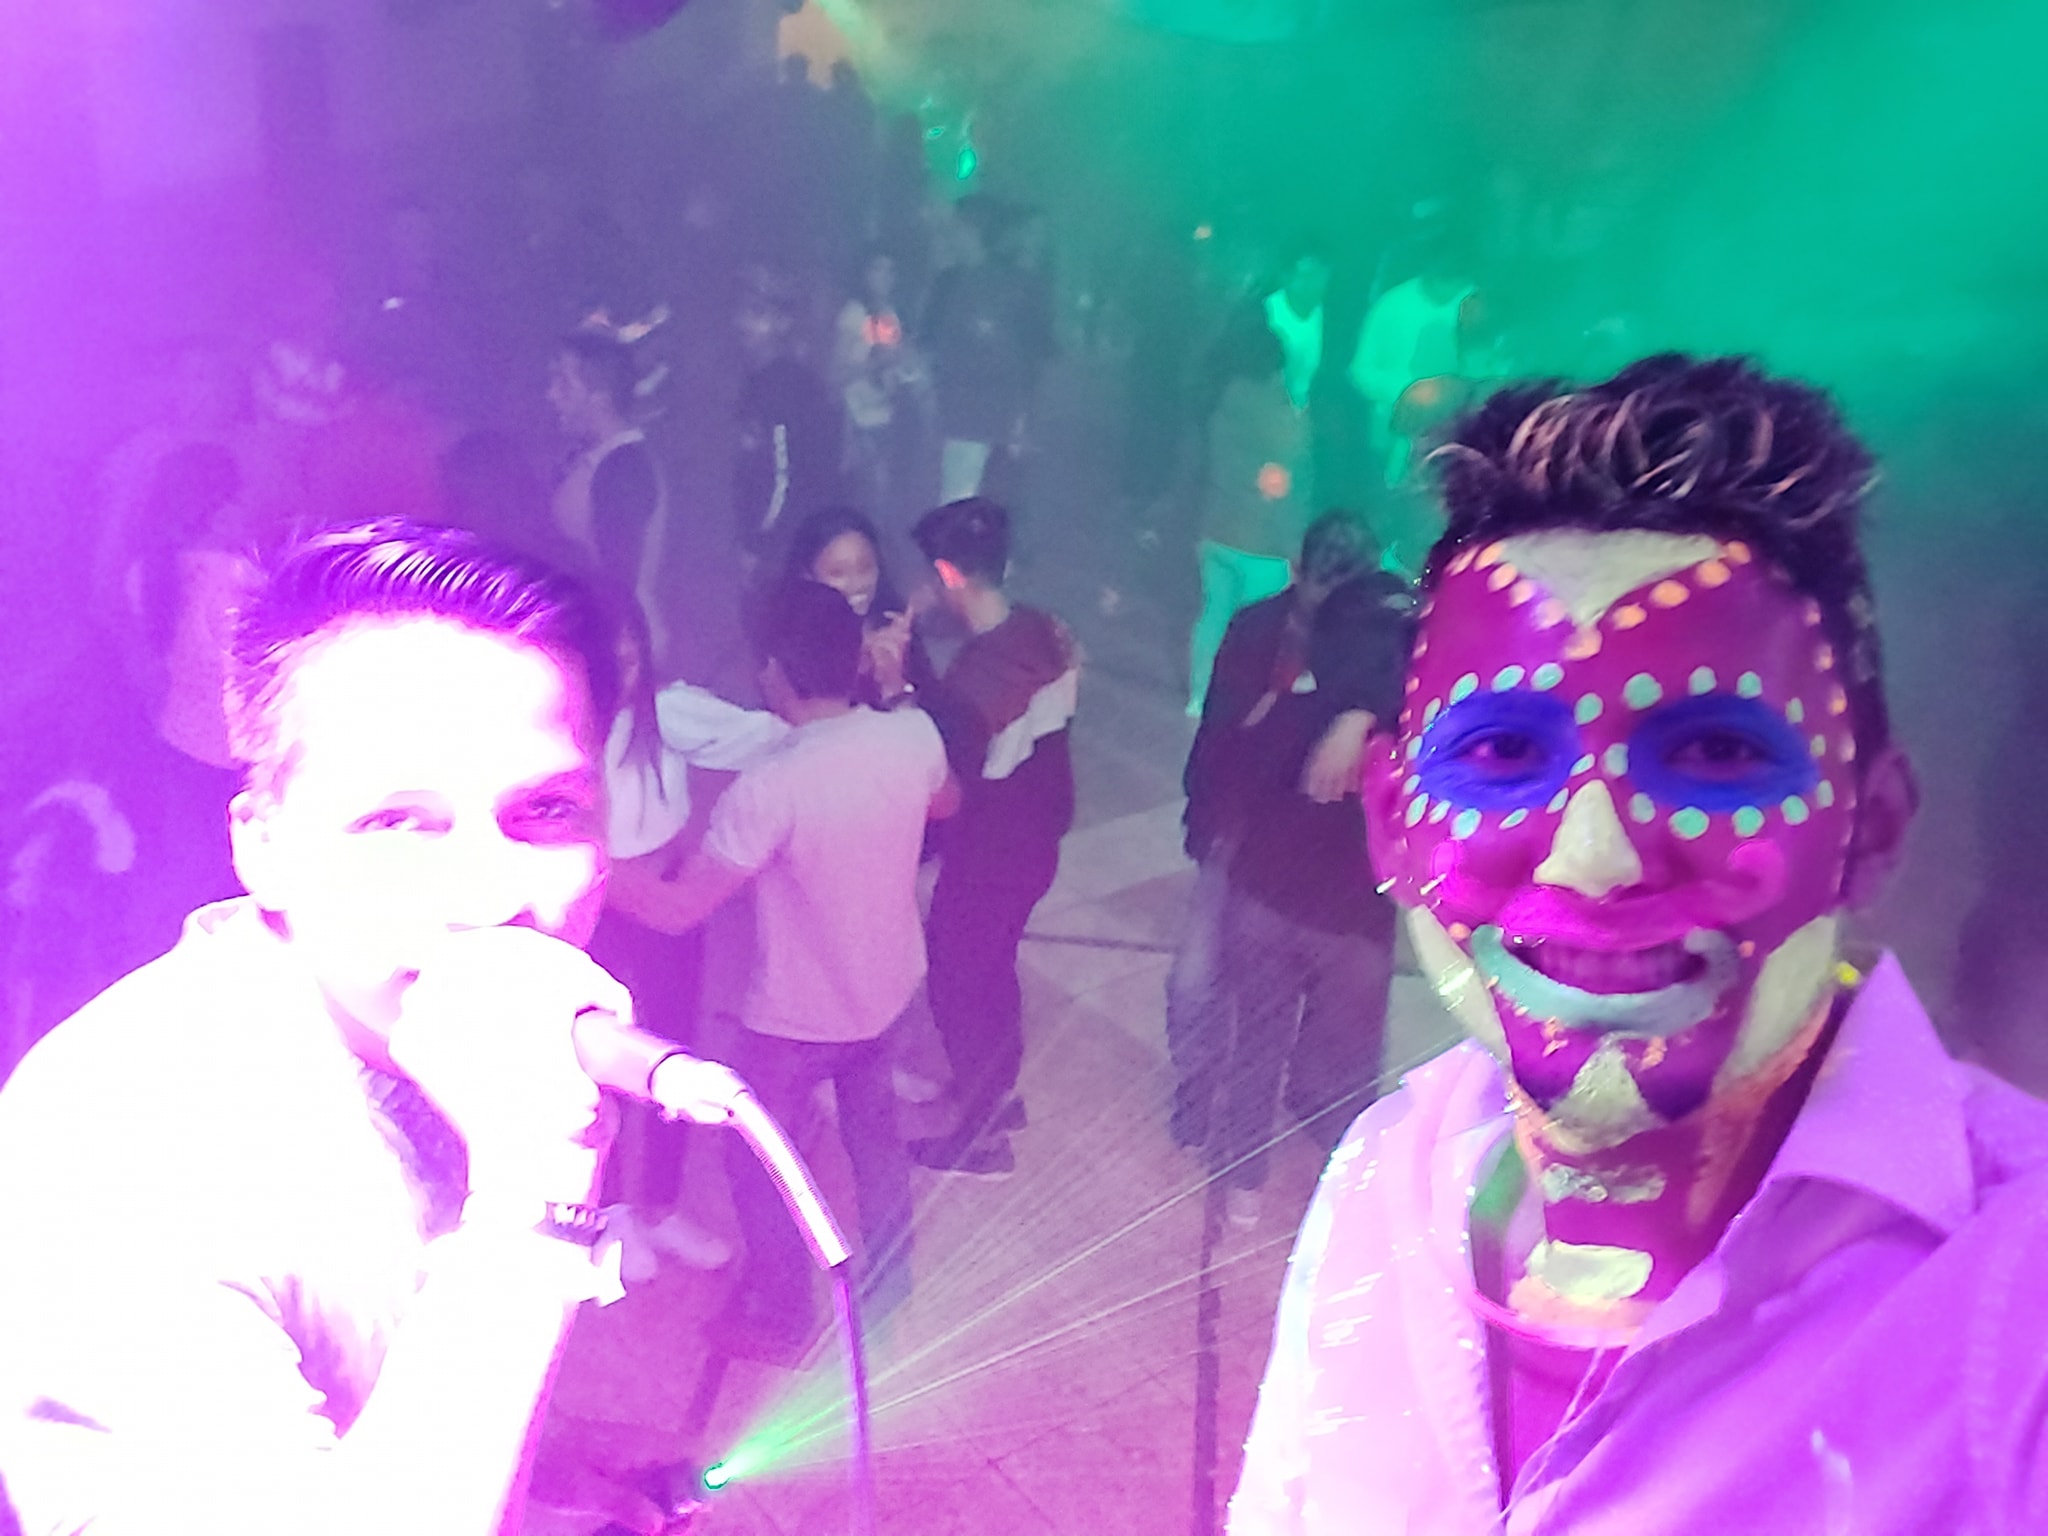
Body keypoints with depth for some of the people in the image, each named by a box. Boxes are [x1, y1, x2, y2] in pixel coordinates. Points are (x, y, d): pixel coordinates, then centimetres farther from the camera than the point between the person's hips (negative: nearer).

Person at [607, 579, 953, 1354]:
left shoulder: (768, 787, -33)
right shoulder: (914, 735, -16)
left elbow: (678, 909, -24)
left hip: (797, 1015, -6)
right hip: (889, 990, 6)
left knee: (755, 1159, 19)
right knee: (873, 1130, 28)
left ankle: (778, 1315, 36)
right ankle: (888, 1283, 46)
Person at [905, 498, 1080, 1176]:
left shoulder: (970, 682, -32)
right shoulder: (1048, 634, -8)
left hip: (984, 860, -8)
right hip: (1037, 840, 8)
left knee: (956, 986, 13)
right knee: (993, 968, 27)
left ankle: (981, 1140, 30)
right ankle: (999, 1093, 48)